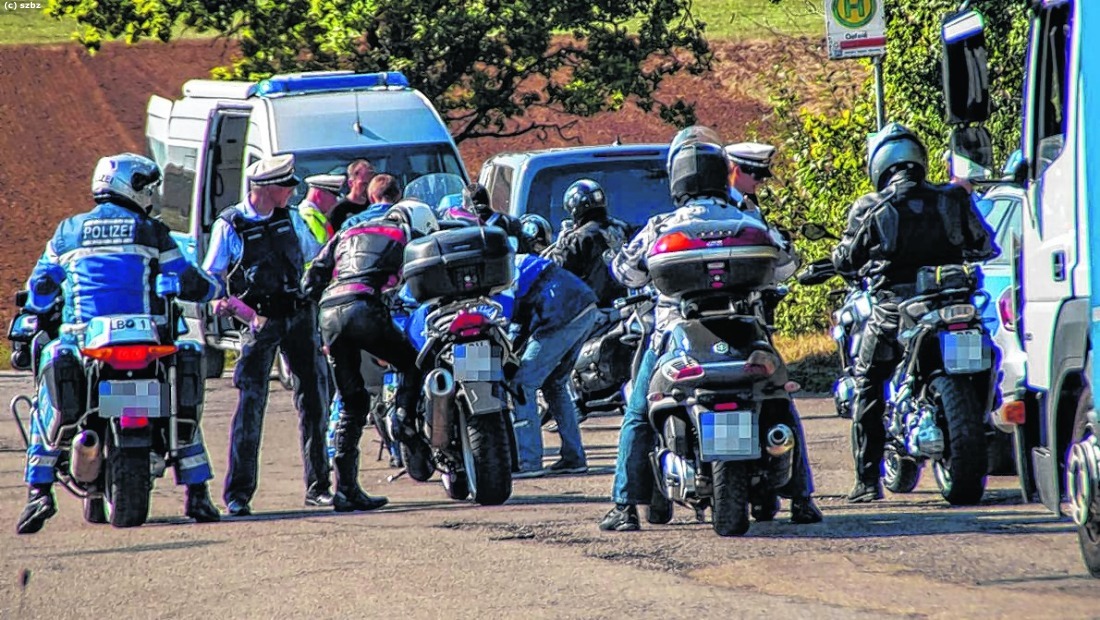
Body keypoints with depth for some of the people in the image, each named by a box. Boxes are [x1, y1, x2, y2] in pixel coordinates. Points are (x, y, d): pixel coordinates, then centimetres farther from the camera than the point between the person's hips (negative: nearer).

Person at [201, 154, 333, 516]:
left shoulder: (289, 218, 9)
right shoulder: (229, 225, -5)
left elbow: (309, 257, 24)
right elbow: (210, 275, -4)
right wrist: (219, 301, -20)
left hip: (299, 317, 5)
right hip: (259, 322, -5)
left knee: (314, 399, 5)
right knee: (251, 403, -11)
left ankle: (318, 486, 14)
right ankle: (238, 493, -9)